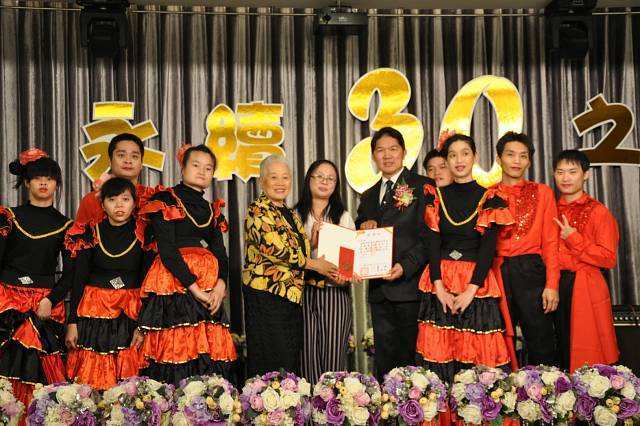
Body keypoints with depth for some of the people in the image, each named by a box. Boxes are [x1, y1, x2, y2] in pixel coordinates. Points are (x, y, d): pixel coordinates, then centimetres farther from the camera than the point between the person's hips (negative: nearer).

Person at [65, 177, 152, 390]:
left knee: (129, 376, -4)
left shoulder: (144, 235, 1)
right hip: (94, 311, 1)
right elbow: (78, 279, 4)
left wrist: (143, 324, -6)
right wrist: (72, 322, -1)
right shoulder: (89, 234, 3)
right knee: (89, 376, -3)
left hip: (132, 313, -1)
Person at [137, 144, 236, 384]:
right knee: (175, 349, -12)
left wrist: (221, 285, -9)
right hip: (172, 287, -5)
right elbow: (166, 249, -8)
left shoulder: (212, 211, 21)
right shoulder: (165, 202, 3)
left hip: (209, 293, 5)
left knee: (210, 350, -2)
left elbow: (220, 252, 11)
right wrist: (194, 287, -14)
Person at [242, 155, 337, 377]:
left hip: (292, 296, 8)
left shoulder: (291, 215, 18)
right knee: (272, 364, -7)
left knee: (292, 361, 8)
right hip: (266, 294, -8)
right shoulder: (258, 210, -7)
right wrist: (314, 264, -10)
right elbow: (273, 248, -18)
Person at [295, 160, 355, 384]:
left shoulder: (343, 216, 10)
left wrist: (344, 277, -14)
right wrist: (311, 243, -13)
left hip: (335, 292, 0)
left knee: (334, 355, -3)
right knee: (308, 355, -1)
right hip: (303, 292, 0)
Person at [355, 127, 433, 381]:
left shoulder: (422, 186, 0)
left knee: (411, 358, -4)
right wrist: (364, 227, 1)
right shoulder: (369, 196, 21)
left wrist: (405, 266, -20)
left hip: (410, 285, -6)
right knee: (384, 360, 9)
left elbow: (428, 236, -8)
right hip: (379, 291, 6)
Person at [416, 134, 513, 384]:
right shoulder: (436, 196, 9)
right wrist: (439, 286, -10)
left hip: (477, 284, -1)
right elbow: (432, 243, 2)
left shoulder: (489, 199, 4)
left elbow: (488, 247, -4)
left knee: (478, 353, -4)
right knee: (440, 354, -2)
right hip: (440, 281, 1)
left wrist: (471, 290, -14)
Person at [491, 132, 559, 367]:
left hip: (531, 272, -1)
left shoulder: (542, 192, 6)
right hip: (497, 273, 1)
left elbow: (550, 242, 1)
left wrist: (552, 284, -7)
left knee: (540, 344, 0)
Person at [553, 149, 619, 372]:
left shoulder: (598, 211, -4)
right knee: (560, 351, 12)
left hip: (586, 290, -4)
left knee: (587, 356, -1)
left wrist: (572, 238, -14)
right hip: (553, 286, 4)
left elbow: (609, 259, -11)